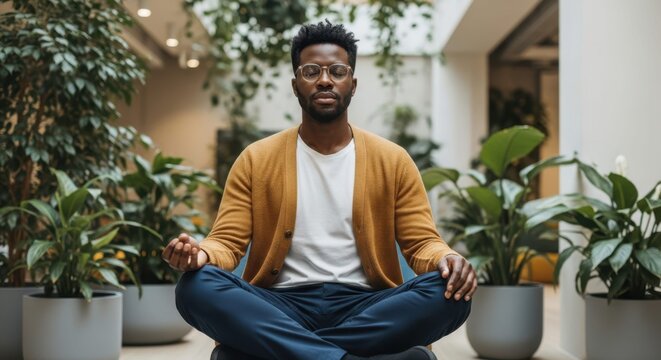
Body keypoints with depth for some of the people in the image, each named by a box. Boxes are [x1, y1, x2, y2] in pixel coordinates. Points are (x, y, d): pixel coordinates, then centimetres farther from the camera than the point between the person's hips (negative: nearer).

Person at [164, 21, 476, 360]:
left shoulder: (392, 160, 9)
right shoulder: (256, 159, 8)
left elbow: (422, 242, 7)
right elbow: (227, 241, 4)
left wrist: (445, 259, -19)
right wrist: (203, 255, -21)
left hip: (365, 306, 1)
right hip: (280, 307, 0)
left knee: (447, 292, -29)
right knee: (197, 286, -29)